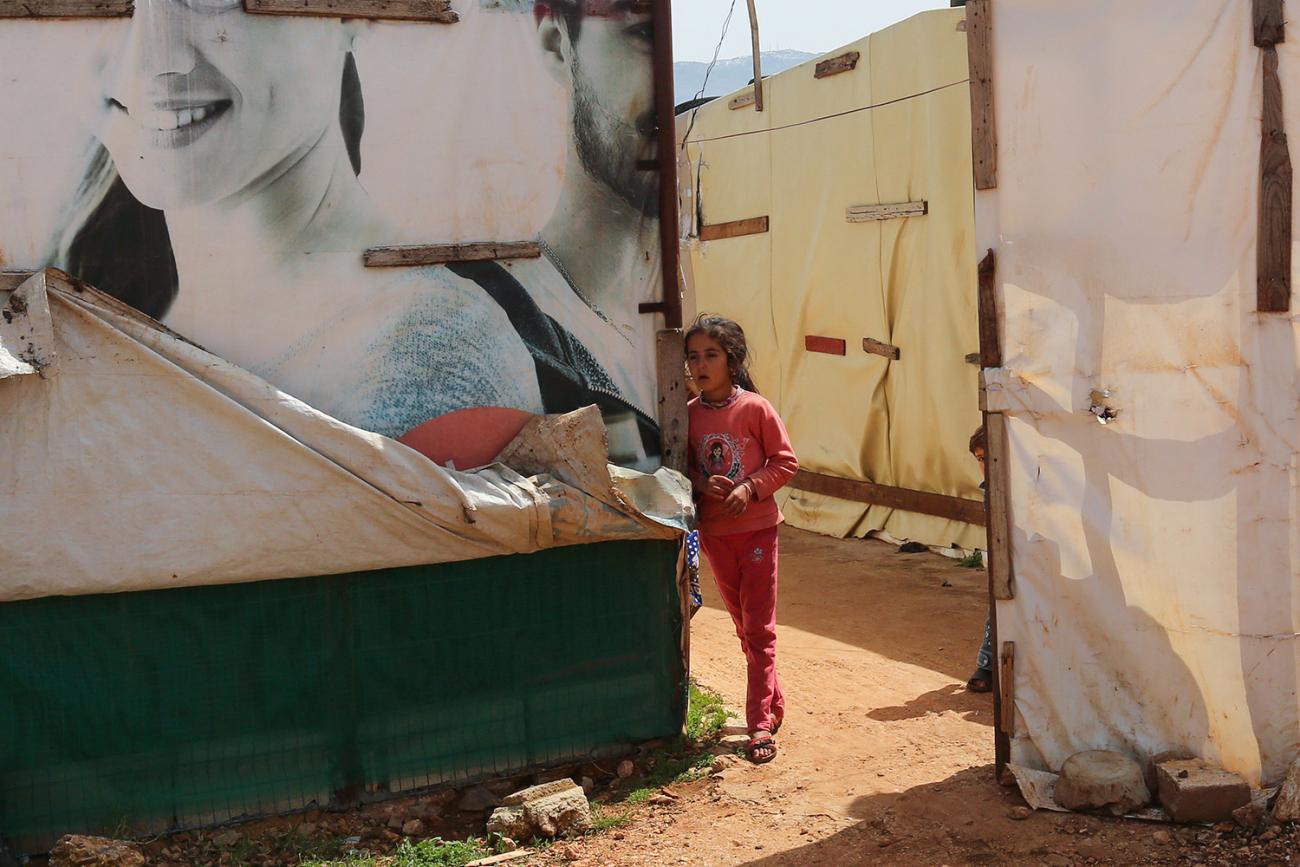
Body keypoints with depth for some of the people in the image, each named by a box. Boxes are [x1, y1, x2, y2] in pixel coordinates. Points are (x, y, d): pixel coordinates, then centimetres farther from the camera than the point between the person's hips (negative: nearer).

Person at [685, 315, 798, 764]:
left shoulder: (755, 408, -11)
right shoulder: (689, 415, 1)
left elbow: (785, 462, -6)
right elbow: (684, 467, 10)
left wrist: (751, 488, -19)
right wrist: (701, 483, -10)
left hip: (756, 527, -5)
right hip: (714, 531, 5)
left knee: (758, 628, -4)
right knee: (743, 624, 15)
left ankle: (760, 723, -1)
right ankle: (774, 702, 31)